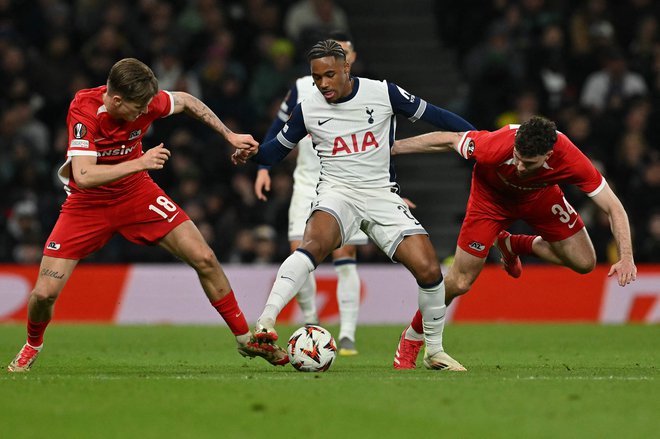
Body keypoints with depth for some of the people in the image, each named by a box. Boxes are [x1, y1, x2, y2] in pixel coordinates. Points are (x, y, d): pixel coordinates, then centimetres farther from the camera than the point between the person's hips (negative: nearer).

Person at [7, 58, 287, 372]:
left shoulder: (146, 103, -19)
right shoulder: (84, 110, -31)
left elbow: (185, 101, 5)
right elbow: (83, 176, -39)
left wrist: (230, 136, 5)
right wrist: (140, 163, -43)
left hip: (136, 193, 3)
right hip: (87, 204, -3)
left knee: (204, 259, -8)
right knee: (45, 293, -12)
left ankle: (246, 339, 10)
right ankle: (33, 344, 23)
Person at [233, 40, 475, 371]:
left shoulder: (383, 94, -2)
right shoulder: (307, 110, 2)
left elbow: (431, 115, 6)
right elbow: (277, 148, 15)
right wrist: (251, 154, -7)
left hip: (381, 194, 1)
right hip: (337, 192, -1)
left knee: (428, 269, -12)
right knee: (314, 244, -36)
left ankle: (434, 350, 10)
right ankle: (265, 323, -46)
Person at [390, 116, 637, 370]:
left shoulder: (571, 161, -38)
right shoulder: (495, 147, -43)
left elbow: (613, 207, -29)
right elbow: (447, 140, -25)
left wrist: (626, 258, -40)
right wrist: (392, 148, -16)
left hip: (540, 196, 2)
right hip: (491, 195, -2)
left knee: (584, 263, -5)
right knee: (459, 283, -6)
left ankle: (514, 245, 20)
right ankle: (411, 338, 19)